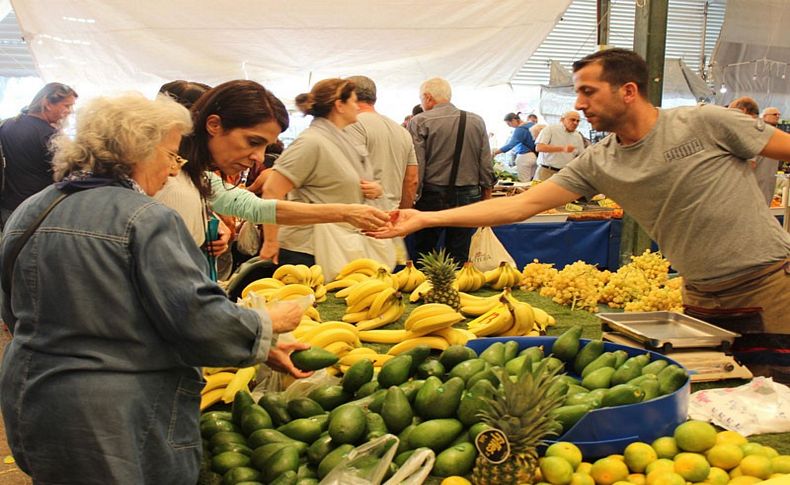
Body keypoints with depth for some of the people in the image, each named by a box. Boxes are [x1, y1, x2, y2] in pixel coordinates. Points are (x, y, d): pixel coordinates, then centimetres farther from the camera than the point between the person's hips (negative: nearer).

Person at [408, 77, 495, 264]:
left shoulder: (419, 122, -5)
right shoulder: (477, 122, 8)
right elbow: (487, 168, 8)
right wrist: (486, 203, 15)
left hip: (431, 197, -3)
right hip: (468, 198, 3)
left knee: (422, 257, 8)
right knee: (459, 259, 8)